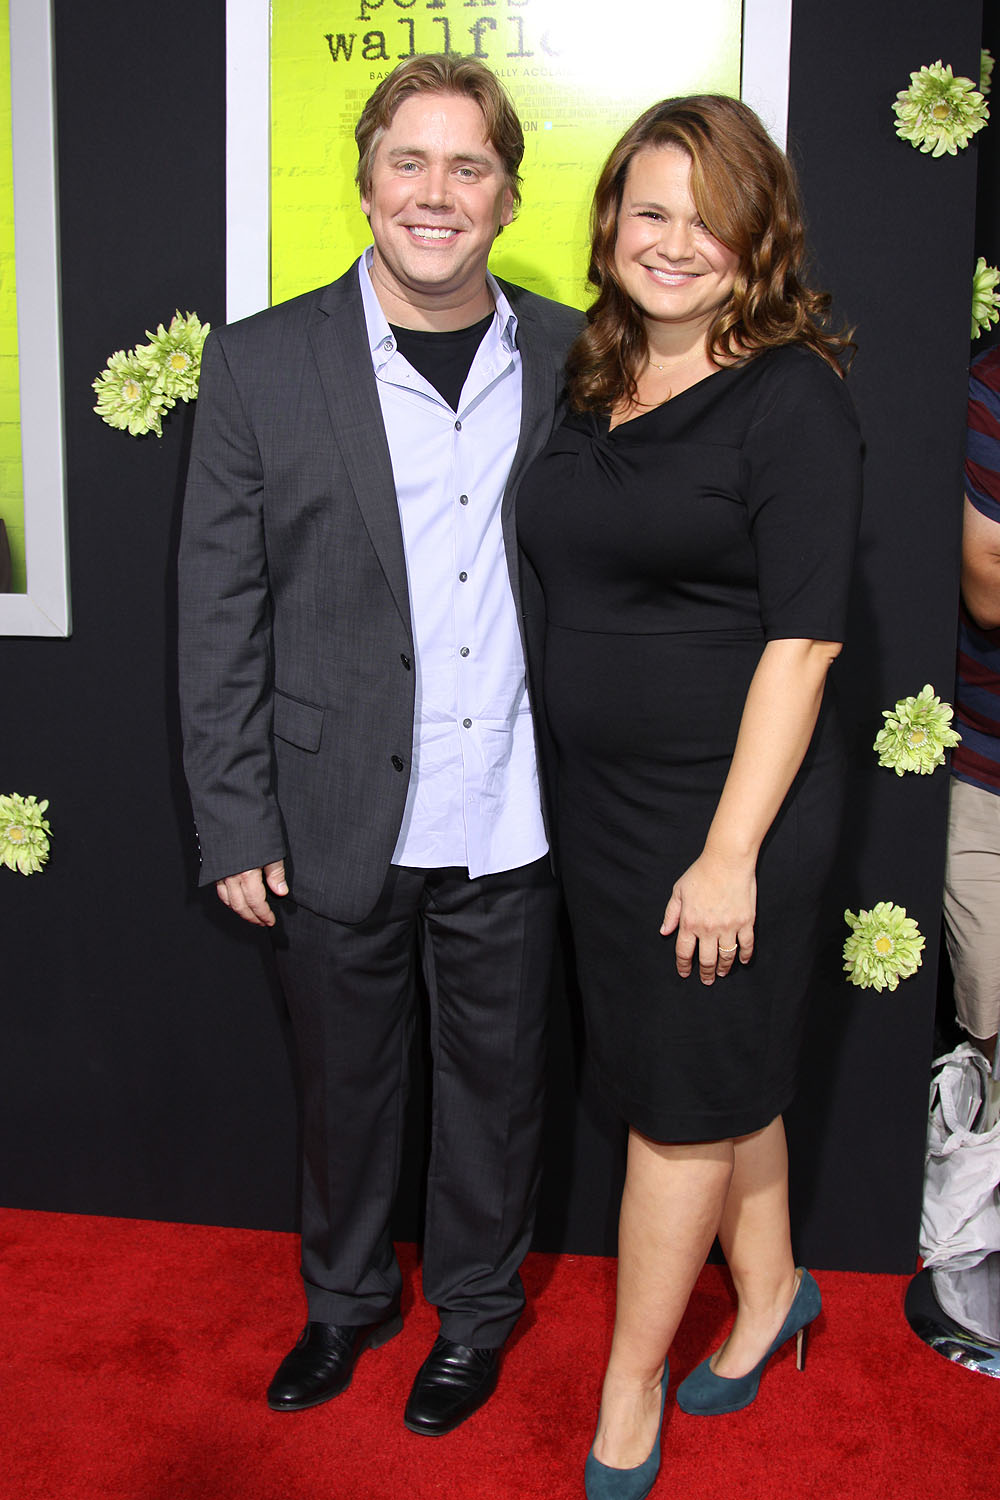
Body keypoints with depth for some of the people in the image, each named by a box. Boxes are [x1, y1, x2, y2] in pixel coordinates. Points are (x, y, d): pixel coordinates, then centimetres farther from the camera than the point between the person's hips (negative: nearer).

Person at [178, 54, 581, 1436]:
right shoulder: (262, 364, -4)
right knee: (345, 1079, 18)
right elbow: (220, 612, -3)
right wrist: (234, 823, -5)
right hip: (336, 820, 0)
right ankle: (346, 1296, 44)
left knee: (496, 1079, 17)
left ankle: (476, 1308, 41)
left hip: (512, 822, 1)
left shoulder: (573, 358, 1)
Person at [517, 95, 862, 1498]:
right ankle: (768, 1291, 43)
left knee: (685, 1099, 7)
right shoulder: (591, 384, 8)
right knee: (716, 1074, 20)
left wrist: (732, 851, -18)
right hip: (600, 796, 6)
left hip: (729, 804, -6)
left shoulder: (793, 396, -12)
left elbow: (802, 636, -16)